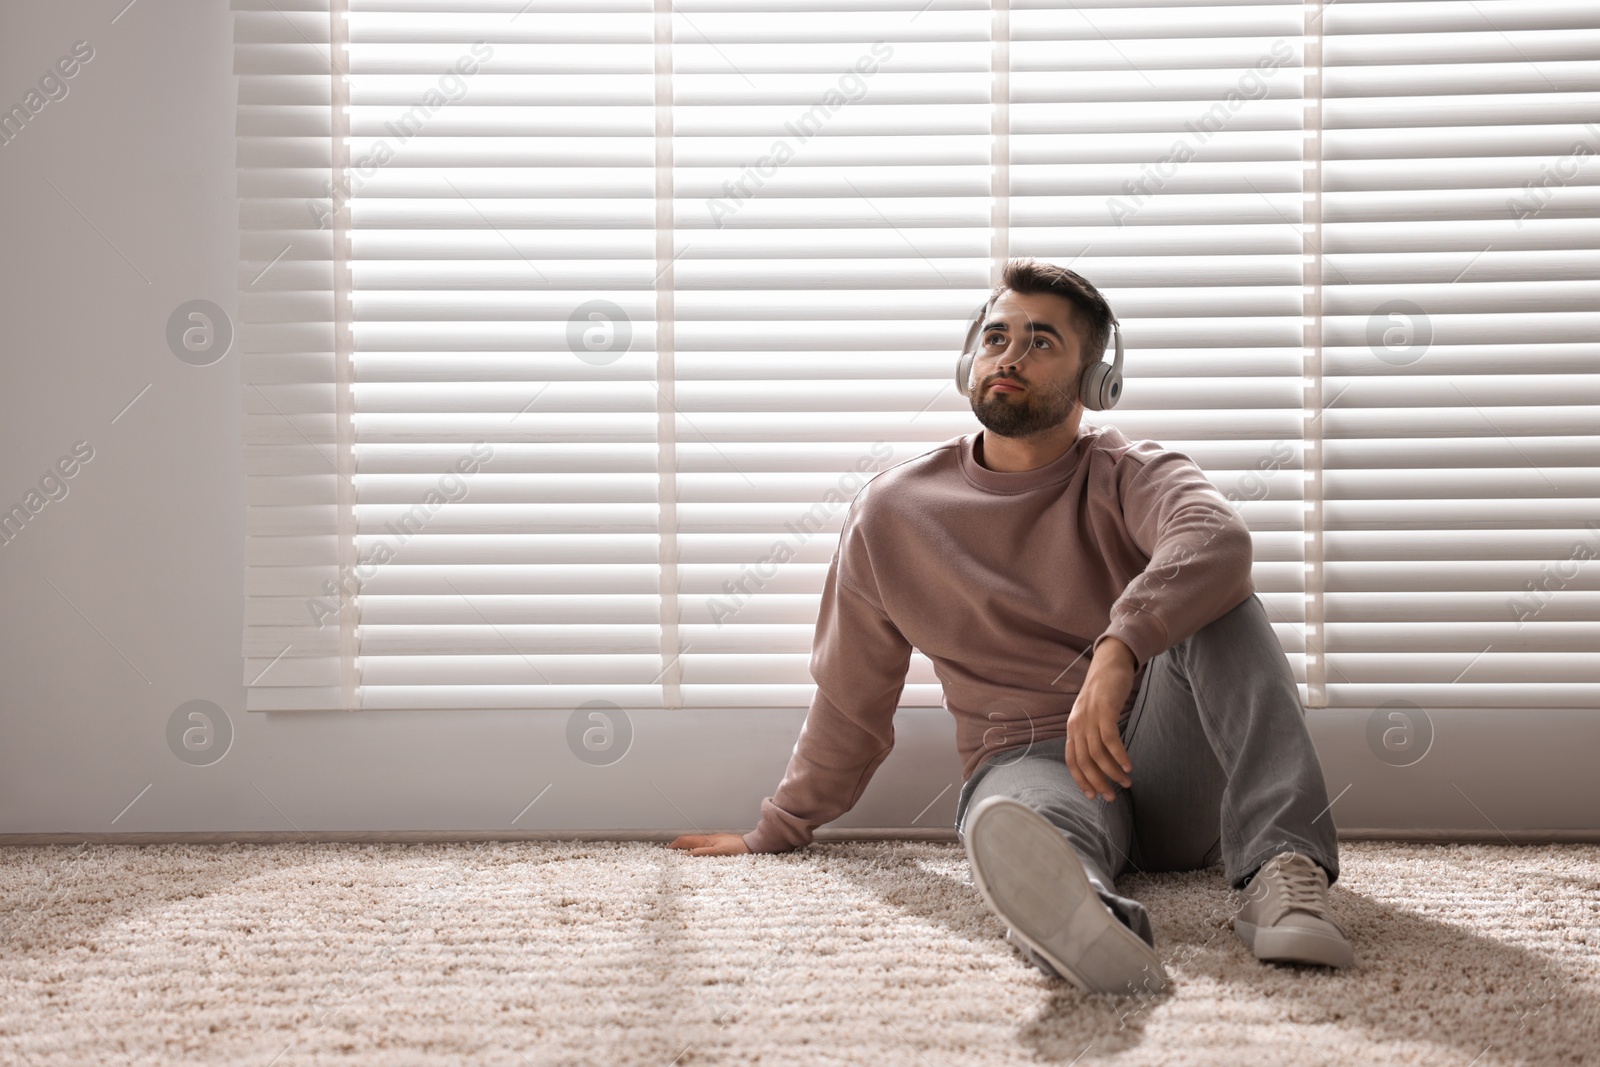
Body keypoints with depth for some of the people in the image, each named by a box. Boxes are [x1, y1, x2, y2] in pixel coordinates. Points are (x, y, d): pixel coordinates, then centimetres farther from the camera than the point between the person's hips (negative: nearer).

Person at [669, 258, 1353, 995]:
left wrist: (1117, 651, -42)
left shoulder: (1130, 476, 3)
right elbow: (850, 700, 20)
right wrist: (778, 831, 26)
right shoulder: (893, 512, 9)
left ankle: (1282, 866, -44)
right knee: (1016, 824, -39)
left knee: (1211, 594, -27)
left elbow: (1217, 539, -24)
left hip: (1164, 758, 1)